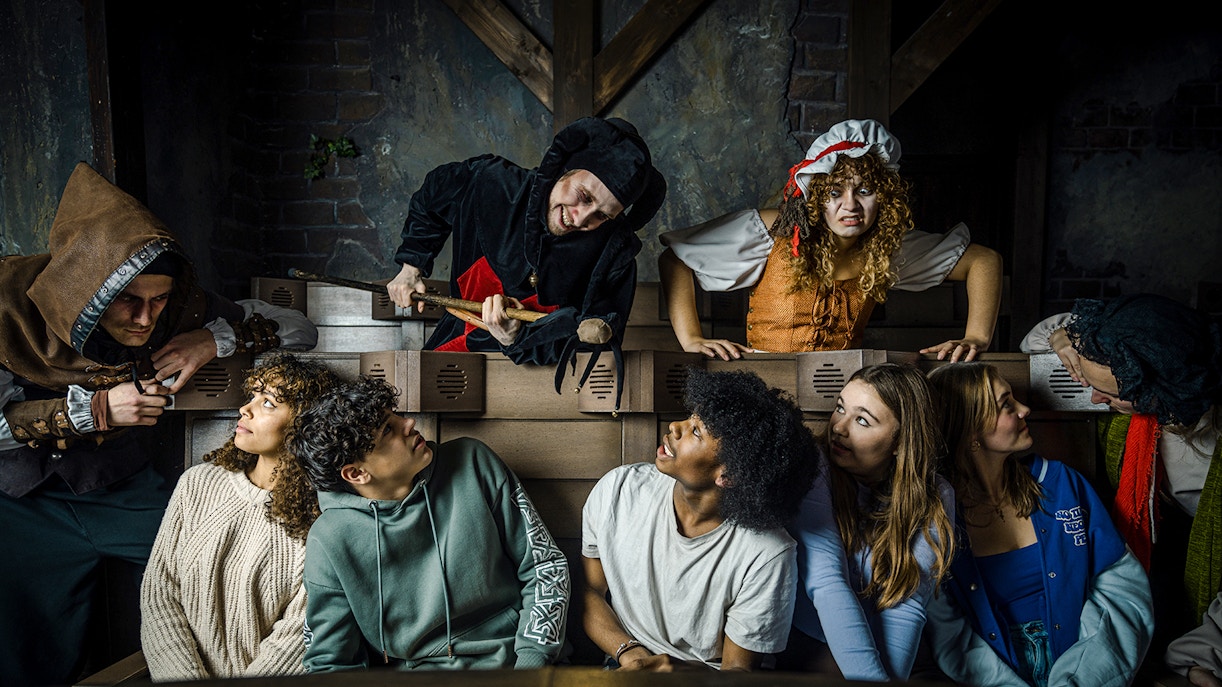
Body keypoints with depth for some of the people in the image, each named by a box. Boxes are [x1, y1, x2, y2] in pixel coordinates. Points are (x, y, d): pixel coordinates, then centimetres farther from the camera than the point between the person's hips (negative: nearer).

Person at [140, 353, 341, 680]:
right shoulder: (198, 483, 5)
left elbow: (299, 631, -9)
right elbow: (158, 592, 3)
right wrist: (187, 677, -7)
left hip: (266, 675, -2)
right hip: (186, 671, 2)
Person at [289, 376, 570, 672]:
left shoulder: (472, 462, -3)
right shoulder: (329, 541, -5)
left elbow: (545, 564, 1)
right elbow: (330, 660, 1)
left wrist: (529, 660, -10)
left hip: (508, 659, 1)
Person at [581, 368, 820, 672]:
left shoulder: (766, 555, -20)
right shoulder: (618, 490, -11)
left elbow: (738, 669, -9)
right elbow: (589, 592, 0)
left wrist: (680, 670, -29)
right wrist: (630, 653, -16)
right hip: (625, 664, 2)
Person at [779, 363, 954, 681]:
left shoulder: (934, 499, -7)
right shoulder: (815, 476, -14)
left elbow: (905, 607, -13)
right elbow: (827, 586, -23)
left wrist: (891, 676, -25)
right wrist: (872, 678, -29)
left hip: (892, 661, 2)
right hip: (804, 649, -1)